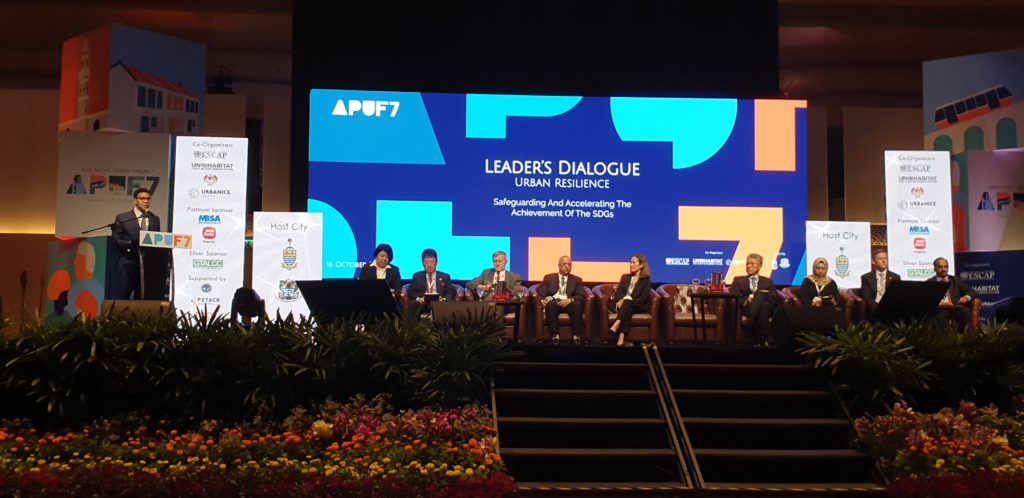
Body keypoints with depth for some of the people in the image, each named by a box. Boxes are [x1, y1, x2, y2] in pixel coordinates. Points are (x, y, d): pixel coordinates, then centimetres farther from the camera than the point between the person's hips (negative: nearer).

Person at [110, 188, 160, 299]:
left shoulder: (155, 219, 14)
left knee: (143, 300, 2)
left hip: (148, 266, 3)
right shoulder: (122, 218, 4)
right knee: (120, 299, -3)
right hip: (127, 264, -3)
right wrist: (130, 244, -18)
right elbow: (115, 240, -1)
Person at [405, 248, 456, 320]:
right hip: (421, 304, 0)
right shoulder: (417, 276, 22)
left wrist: (444, 299, -13)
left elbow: (450, 292, 11)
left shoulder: (445, 277, 21)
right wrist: (418, 299, -11)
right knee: (412, 304, -34)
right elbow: (411, 292, 12)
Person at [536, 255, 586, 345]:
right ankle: (554, 335, -35)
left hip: (569, 303, 1)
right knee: (551, 303, -36)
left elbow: (581, 296, 5)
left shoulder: (577, 280, 19)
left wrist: (570, 300, -16)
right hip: (553, 302, 0)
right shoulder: (549, 278, 19)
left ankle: (577, 336, -33)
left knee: (577, 304, -34)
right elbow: (540, 292, 10)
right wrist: (542, 300, -14)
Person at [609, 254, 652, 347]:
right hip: (624, 305, 3)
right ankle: (622, 336, -55)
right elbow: (618, 292, 10)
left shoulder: (646, 280, 6)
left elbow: (643, 298, -7)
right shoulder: (625, 277, 20)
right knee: (628, 311, -35)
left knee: (627, 302, -37)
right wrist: (620, 301, -16)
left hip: (639, 306, -3)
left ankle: (616, 324, -58)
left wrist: (625, 301, -20)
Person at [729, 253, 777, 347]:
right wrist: (747, 300, -12)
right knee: (760, 294, -34)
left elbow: (773, 298, 11)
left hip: (766, 308, 1)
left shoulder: (768, 281, 28)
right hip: (746, 308, -1)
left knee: (759, 294, -37)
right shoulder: (738, 280, 27)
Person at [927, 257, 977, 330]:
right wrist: (939, 304, -18)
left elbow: (972, 292, 17)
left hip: (955, 309, 3)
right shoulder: (930, 283, 14)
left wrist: (966, 297, -7)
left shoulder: (955, 280, 24)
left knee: (965, 310, -31)